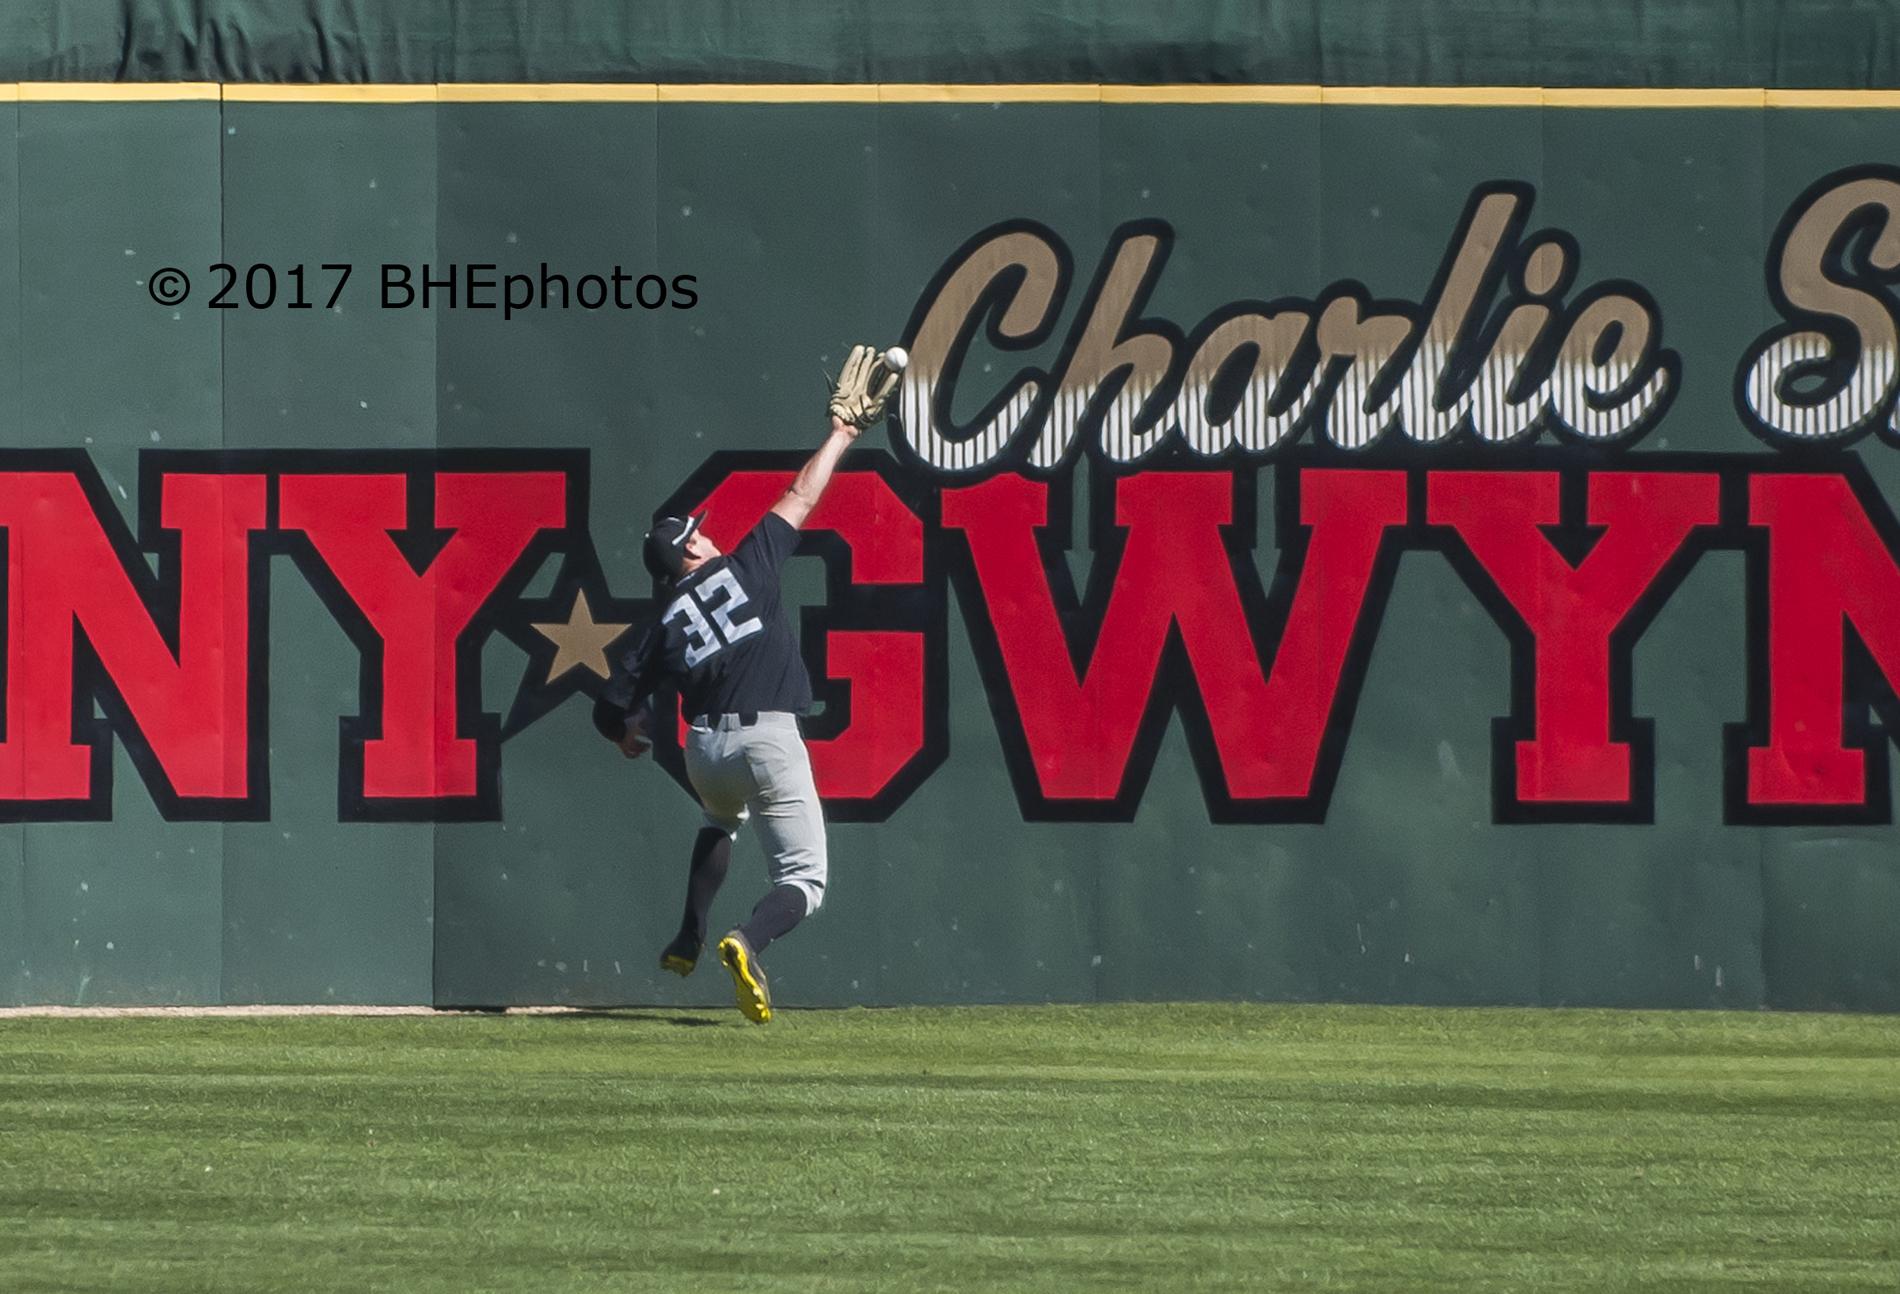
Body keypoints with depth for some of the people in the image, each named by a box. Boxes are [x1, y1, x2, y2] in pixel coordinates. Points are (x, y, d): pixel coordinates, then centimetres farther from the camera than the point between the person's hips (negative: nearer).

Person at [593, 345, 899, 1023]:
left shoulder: (665, 626, 12)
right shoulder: (743, 567, 5)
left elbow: (614, 707, 10)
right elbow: (800, 499, 10)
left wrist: (627, 734, 33)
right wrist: (842, 433, 21)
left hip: (705, 749, 4)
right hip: (768, 741, -4)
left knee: (721, 819, 41)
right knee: (803, 881, -4)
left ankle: (689, 941, 34)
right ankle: (748, 943, -36)